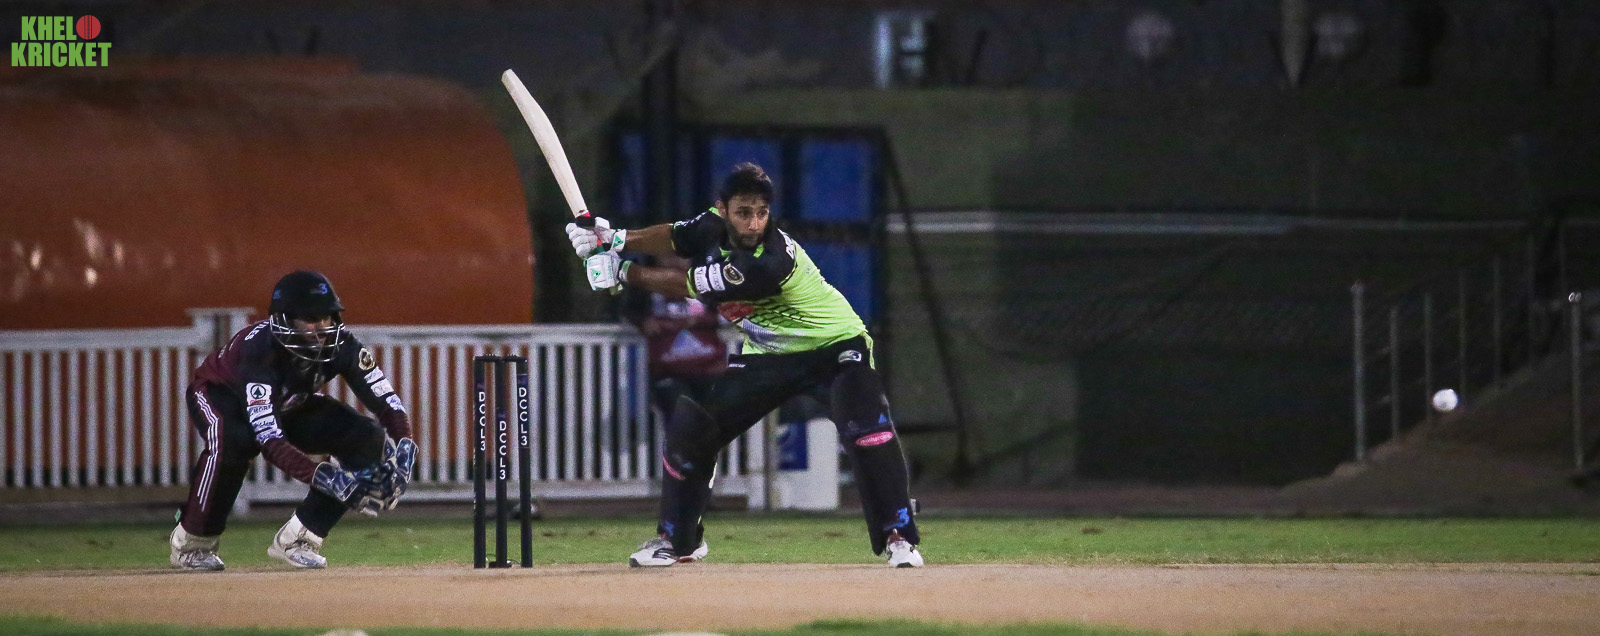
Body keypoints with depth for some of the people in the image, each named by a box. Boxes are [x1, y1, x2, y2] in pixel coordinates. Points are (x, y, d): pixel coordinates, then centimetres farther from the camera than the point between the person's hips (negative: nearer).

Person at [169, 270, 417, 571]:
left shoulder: (342, 345, -27)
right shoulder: (260, 348, -41)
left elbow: (388, 405, -24)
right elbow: (269, 440, -47)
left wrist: (404, 448, -45)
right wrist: (321, 476, -58)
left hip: (292, 407, 5)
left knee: (369, 439, -17)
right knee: (234, 441, -41)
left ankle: (295, 540, -8)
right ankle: (192, 543, -19)